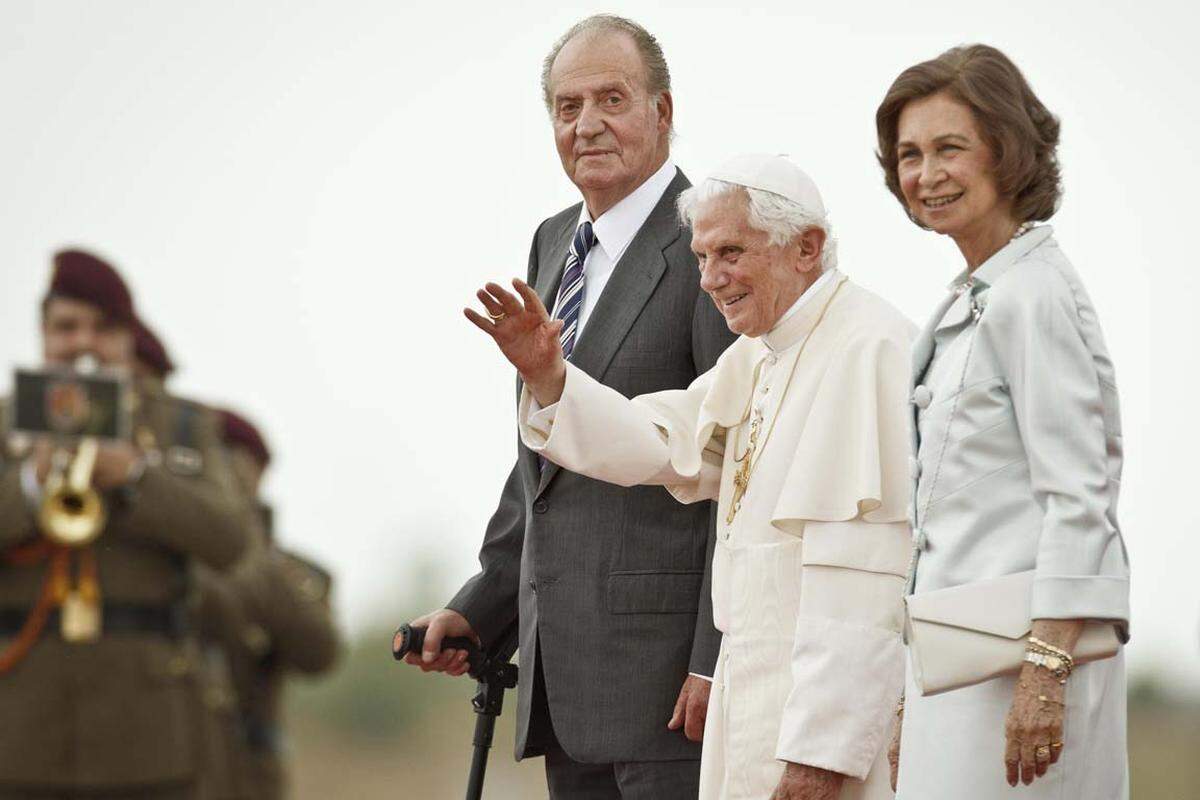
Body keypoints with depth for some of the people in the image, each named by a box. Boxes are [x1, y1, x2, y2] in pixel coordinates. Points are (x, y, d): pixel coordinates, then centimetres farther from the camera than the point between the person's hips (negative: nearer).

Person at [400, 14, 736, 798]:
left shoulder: (711, 247, -10)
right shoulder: (555, 243, 17)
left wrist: (717, 660, -18)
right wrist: (480, 607, 18)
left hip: (668, 651, -8)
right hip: (565, 660, 8)